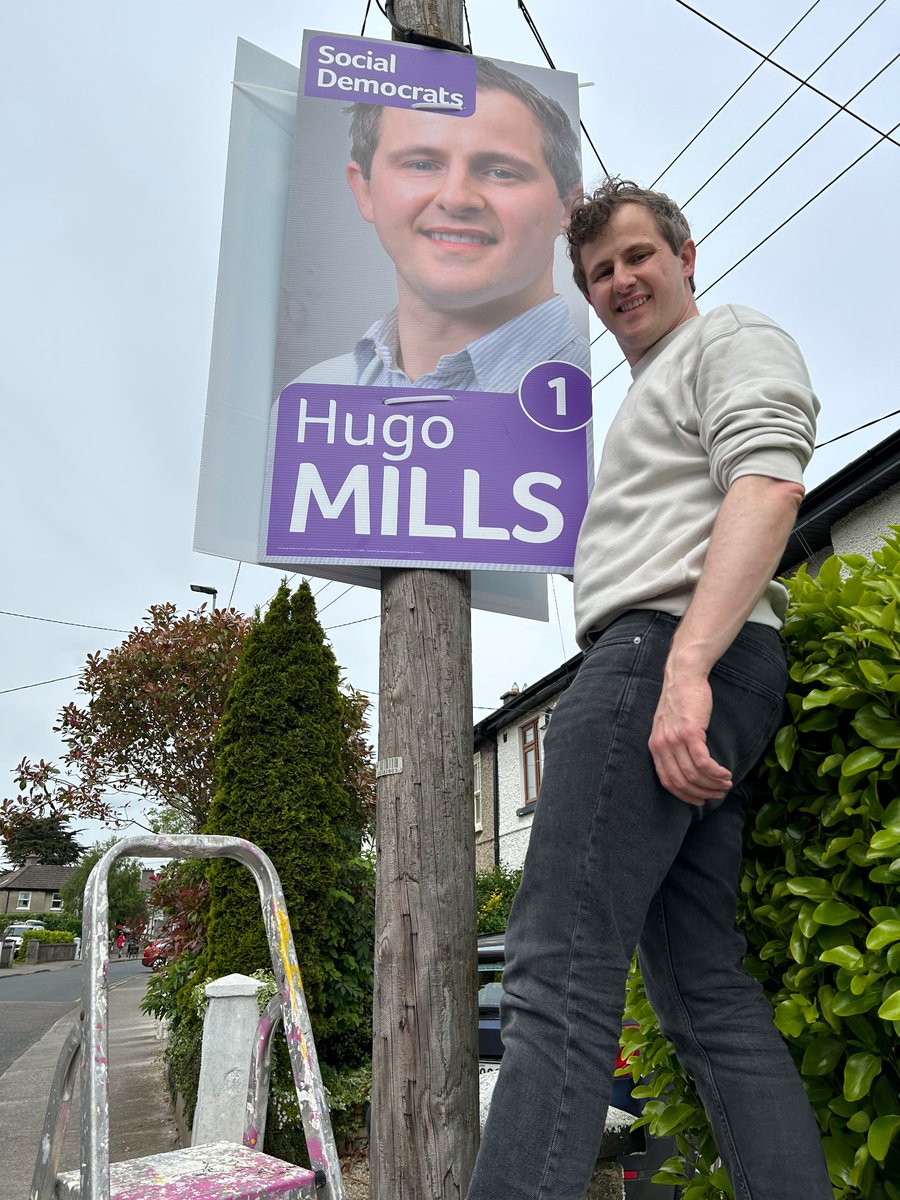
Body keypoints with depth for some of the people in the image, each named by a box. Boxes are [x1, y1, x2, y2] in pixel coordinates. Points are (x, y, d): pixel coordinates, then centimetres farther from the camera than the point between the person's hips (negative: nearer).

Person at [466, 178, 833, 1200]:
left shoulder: (734, 339, 8)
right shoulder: (648, 391, 36)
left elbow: (768, 487, -12)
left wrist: (683, 664, -25)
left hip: (666, 650, -10)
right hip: (664, 665, 10)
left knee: (558, 969, -16)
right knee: (705, 989, 7)